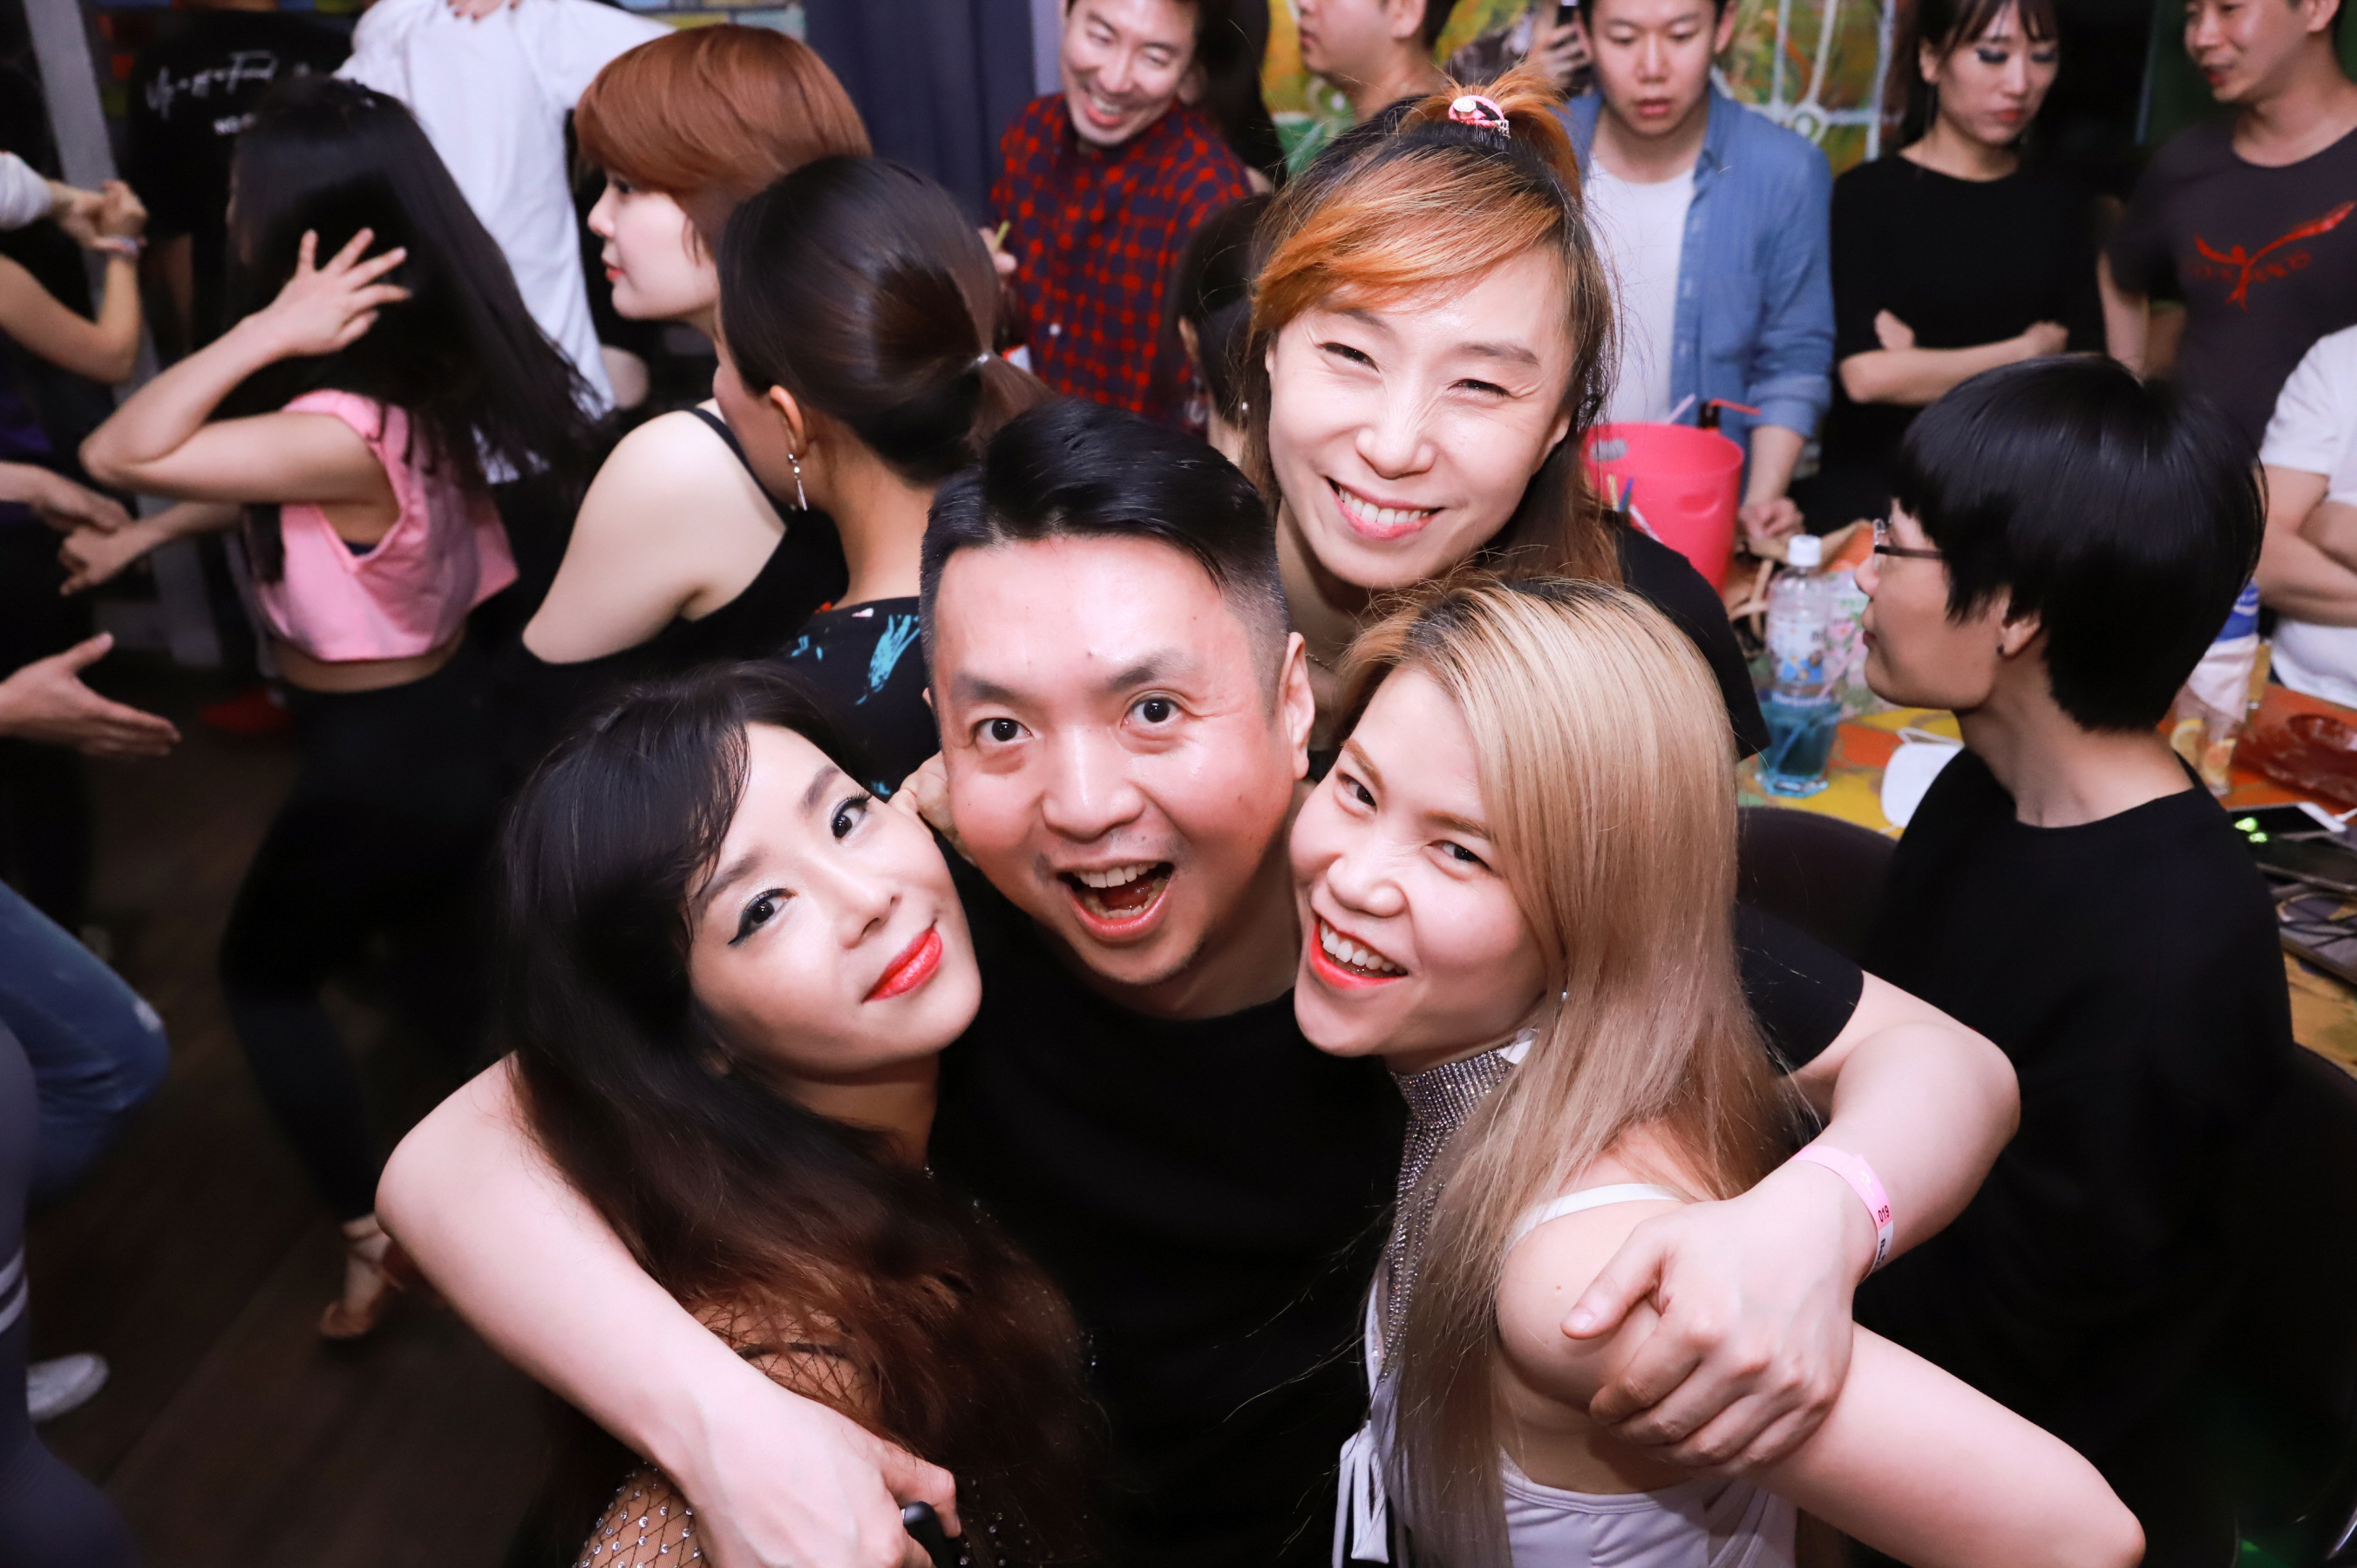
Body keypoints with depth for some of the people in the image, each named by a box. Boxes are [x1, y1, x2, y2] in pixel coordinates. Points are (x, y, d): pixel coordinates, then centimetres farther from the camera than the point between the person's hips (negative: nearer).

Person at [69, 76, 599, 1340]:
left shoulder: (344, 433, -32)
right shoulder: (421, 368, -5)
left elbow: (118, 452, -29)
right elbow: (261, 479, 11)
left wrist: (271, 332, -35)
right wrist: (145, 537, 11)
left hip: (381, 760, -8)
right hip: (449, 718, 8)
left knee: (262, 976, 17)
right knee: (435, 942, 29)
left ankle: (371, 1237, 20)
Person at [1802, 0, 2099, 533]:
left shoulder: (2062, 203, 10)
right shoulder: (1866, 195, -4)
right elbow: (1867, 374, -15)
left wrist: (1922, 367, -9)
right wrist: (2027, 352, -3)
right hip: (1870, 499, -3)